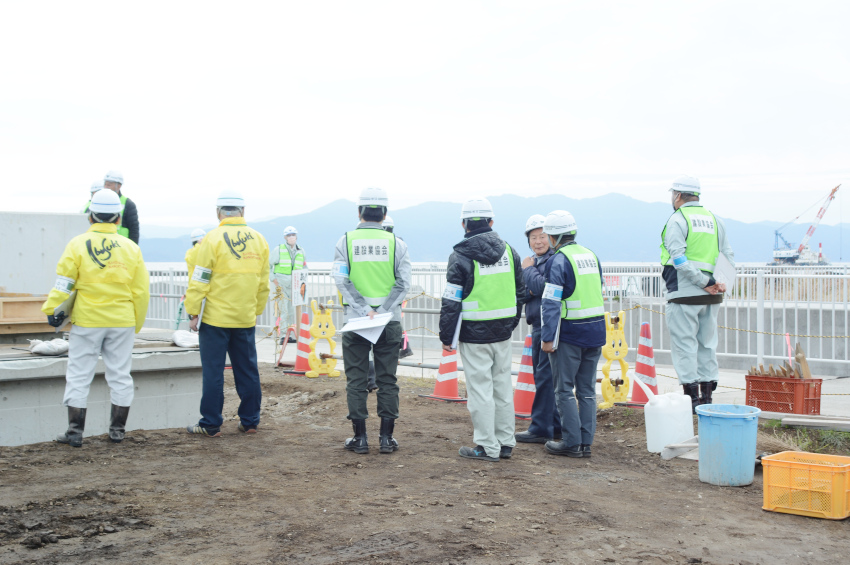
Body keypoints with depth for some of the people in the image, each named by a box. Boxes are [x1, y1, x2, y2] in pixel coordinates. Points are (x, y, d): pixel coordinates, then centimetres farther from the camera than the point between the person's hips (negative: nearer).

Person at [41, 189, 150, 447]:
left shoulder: (78, 245, -5)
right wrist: (136, 323, 15)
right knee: (120, 375, 10)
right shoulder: (131, 248, 2)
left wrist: (53, 310, 3)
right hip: (122, 322, 2)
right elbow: (141, 291, 5)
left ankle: (75, 431, 5)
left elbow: (64, 284, -8)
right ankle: (117, 429, 14)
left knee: (79, 376, 5)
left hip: (87, 321, -2)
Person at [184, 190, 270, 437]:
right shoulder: (259, 240, 6)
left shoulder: (213, 239, -10)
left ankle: (211, 424, 6)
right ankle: (250, 421, 17)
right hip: (246, 319, 4)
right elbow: (263, 283, 11)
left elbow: (199, 282, -10)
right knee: (247, 370, 11)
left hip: (215, 318, -4)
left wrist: (193, 313, -3)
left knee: (213, 372, 2)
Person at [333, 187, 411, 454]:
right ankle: (386, 437, 9)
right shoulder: (396, 243, 1)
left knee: (356, 380, 7)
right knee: (387, 380, 7)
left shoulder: (346, 241, 0)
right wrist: (382, 312, -11)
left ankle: (360, 438, 8)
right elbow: (403, 283, -6)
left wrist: (365, 310, -11)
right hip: (389, 322, 0)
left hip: (355, 320, 0)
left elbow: (341, 280, -8)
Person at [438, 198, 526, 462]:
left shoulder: (461, 256, -11)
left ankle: (488, 447, 4)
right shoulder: (508, 251, 7)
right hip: (503, 332, 6)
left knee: (480, 389, 0)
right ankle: (506, 443, 19)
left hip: (474, 334, -6)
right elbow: (520, 292, 14)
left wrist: (446, 336, -3)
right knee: (503, 386, 13)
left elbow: (451, 301, -11)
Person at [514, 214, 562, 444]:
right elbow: (523, 293, 12)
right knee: (542, 377, 14)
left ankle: (541, 429, -1)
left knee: (545, 377, -7)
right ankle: (555, 425, 23)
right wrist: (529, 290, -10)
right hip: (538, 327, 10)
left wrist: (528, 269, -8)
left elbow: (543, 287, -23)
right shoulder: (533, 262, 16)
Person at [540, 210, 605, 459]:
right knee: (587, 389, 11)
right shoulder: (591, 256, 11)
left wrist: (547, 337, -15)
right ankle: (586, 442, 13)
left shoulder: (559, 260, -12)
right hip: (596, 330, 7)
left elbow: (551, 303, -16)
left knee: (564, 389, 2)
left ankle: (572, 443, 2)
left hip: (570, 333, -7)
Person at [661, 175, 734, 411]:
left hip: (685, 293, -6)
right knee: (707, 343, 12)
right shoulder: (714, 219, 15)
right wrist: (720, 282, -1)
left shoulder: (677, 219, -6)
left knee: (684, 343, -2)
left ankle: (691, 396, -4)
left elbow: (678, 258, -16)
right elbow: (728, 256, 11)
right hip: (710, 296, 6)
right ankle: (707, 396, 15)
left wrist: (705, 282, -14)